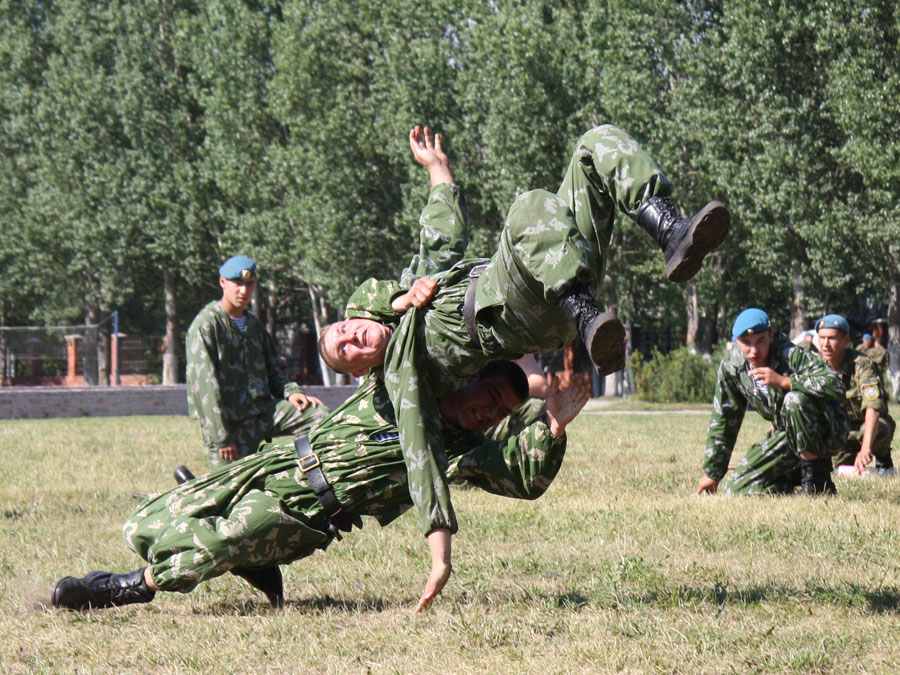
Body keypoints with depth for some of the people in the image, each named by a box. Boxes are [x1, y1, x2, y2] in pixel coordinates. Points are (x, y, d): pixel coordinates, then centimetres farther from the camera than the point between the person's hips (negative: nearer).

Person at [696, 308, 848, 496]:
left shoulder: (791, 355, -25)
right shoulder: (731, 366, -8)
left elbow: (836, 386, -40)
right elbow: (723, 420, 3)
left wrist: (783, 381, -43)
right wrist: (712, 473, 6)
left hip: (828, 431, -6)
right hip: (786, 435, 6)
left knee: (796, 399, -36)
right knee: (737, 489, -7)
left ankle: (816, 473, -20)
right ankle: (797, 474, 16)